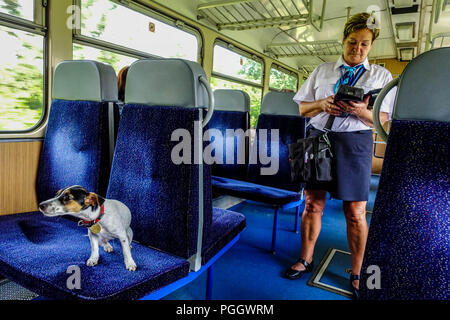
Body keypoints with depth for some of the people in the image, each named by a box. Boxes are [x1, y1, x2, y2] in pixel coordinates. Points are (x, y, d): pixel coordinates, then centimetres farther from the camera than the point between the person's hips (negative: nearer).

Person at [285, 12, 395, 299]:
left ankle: (357, 274, 19)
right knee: (313, 204, 6)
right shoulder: (321, 71, 15)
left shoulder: (382, 76, 11)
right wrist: (321, 104, -9)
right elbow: (301, 108, 12)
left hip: (355, 141, -1)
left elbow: (382, 119, 4)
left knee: (356, 212, 0)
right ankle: (306, 260, 24)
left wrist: (362, 111, -18)